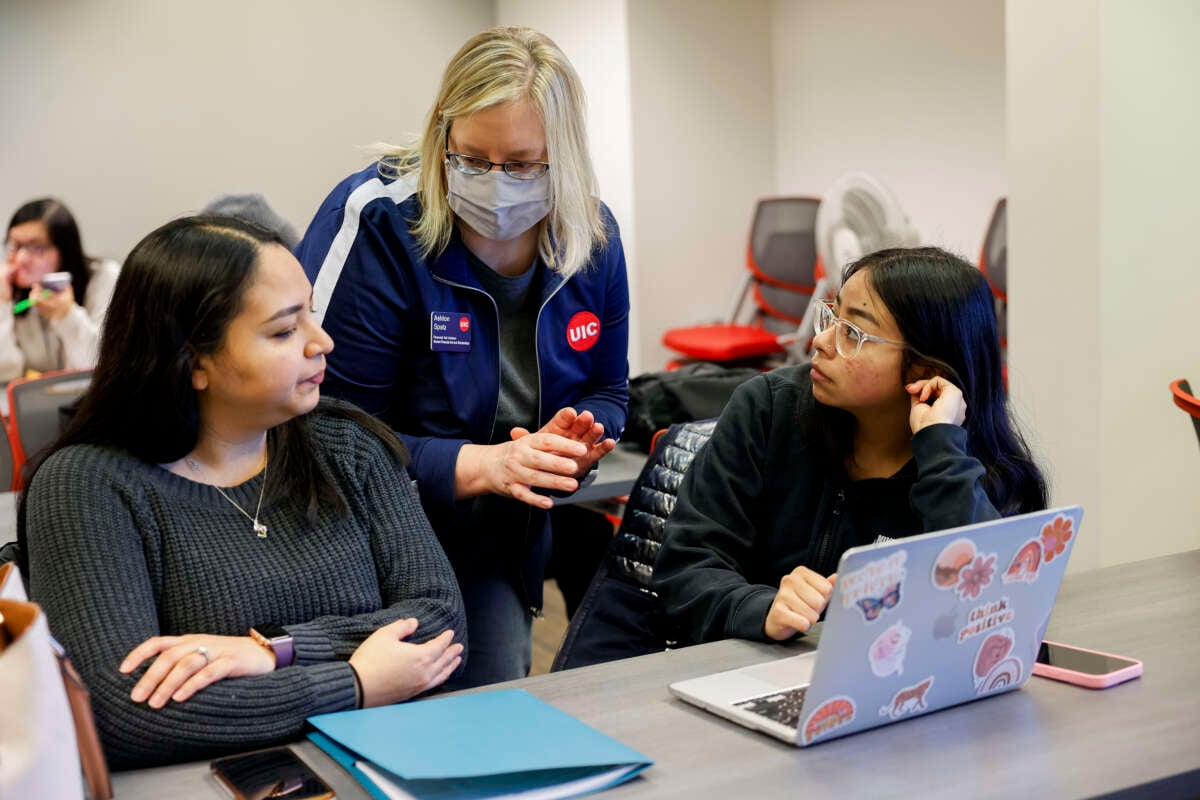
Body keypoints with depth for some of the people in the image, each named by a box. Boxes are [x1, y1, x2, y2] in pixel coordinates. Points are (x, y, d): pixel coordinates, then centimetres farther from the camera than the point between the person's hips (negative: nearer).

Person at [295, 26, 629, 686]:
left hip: (499, 550, 5)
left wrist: (571, 445, -17)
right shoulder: (374, 224, -23)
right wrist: (478, 466, -32)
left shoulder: (592, 237, -6)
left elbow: (607, 390, 7)